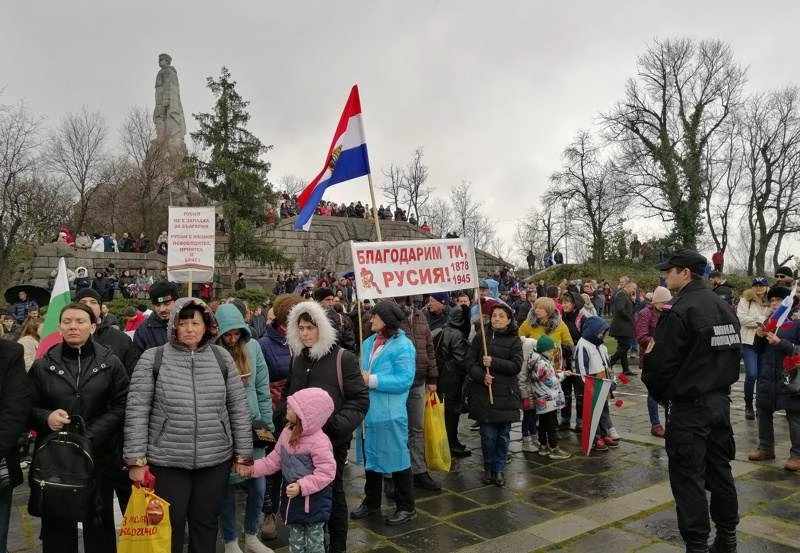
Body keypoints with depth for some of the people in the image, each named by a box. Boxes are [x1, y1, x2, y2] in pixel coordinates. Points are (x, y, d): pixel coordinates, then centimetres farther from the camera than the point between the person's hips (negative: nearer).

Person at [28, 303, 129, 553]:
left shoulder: (110, 363, 1)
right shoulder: (43, 366, 6)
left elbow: (121, 406, -2)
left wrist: (90, 435, -13)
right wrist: (46, 417, -12)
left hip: (99, 456, -1)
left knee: (99, 524, 8)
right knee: (57, 527, 7)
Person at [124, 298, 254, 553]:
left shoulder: (222, 358, 3)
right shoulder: (152, 359, -3)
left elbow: (239, 409, 5)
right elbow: (136, 412, -4)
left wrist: (244, 454, 5)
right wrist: (136, 460, -7)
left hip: (215, 460, 2)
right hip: (167, 462, -1)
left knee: (206, 523, 14)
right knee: (169, 527, 10)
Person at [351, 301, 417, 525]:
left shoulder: (403, 346, -13)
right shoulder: (368, 343, 9)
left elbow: (404, 380, -20)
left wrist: (372, 380, -21)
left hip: (390, 414, -7)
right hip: (367, 412, 7)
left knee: (396, 459, 5)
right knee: (370, 457, 19)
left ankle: (406, 507, 21)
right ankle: (371, 502, 36)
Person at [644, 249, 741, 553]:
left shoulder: (679, 311, -19)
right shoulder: (725, 307, 7)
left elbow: (662, 362, -17)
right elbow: (734, 354, 15)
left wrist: (659, 393, 1)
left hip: (689, 406, -8)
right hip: (721, 400, 8)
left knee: (688, 477, 1)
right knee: (719, 469, 18)